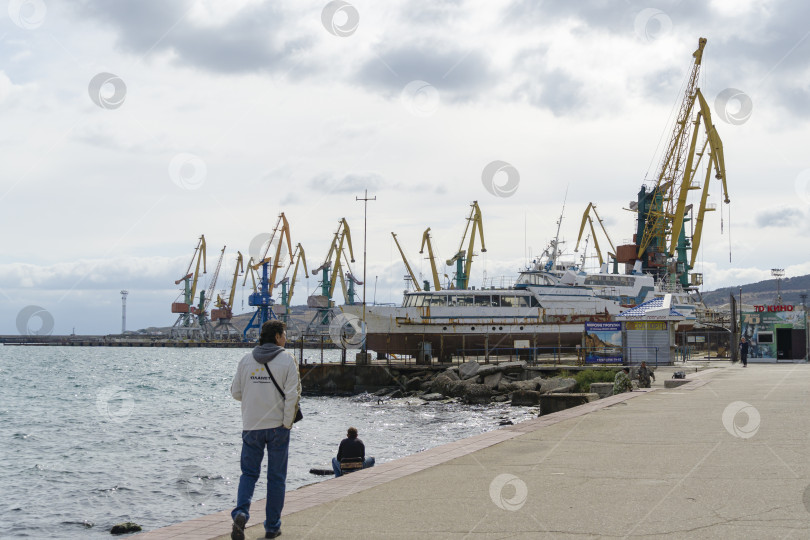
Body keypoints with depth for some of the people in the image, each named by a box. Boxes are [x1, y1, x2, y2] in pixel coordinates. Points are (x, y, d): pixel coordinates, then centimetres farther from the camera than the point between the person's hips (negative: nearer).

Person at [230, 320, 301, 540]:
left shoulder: (246, 359, 2)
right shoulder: (287, 360, -8)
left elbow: (236, 392, 6)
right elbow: (292, 395, -14)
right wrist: (287, 423, -7)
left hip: (251, 425, 2)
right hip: (277, 425, -2)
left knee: (249, 473, 12)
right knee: (276, 477, 10)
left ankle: (241, 512, -14)